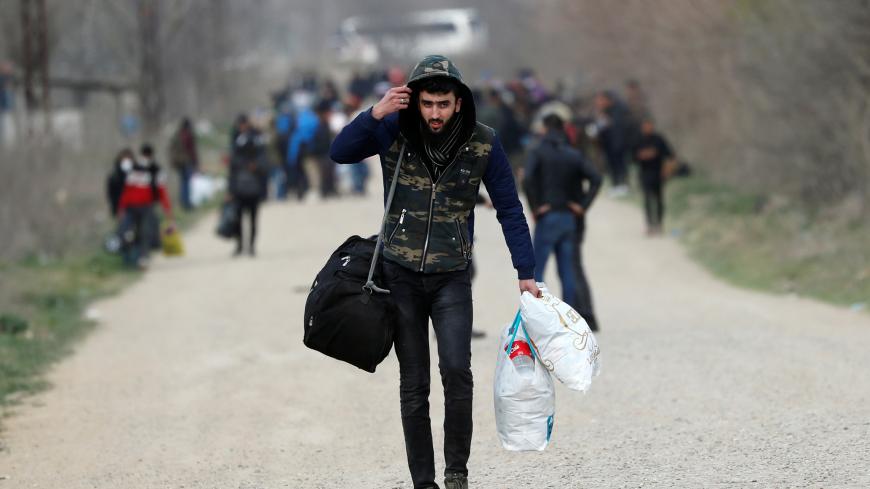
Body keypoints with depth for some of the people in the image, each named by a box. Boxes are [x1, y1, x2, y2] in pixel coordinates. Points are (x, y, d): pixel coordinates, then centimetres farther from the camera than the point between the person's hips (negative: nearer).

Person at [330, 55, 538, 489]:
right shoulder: (394, 130, -6)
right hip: (401, 274, 1)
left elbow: (509, 209, 1)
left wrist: (526, 272, 0)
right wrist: (374, 115, -27)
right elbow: (340, 153, -13)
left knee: (456, 370, -18)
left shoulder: (482, 143, -7)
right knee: (413, 385, 4)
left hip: (452, 277, -1)